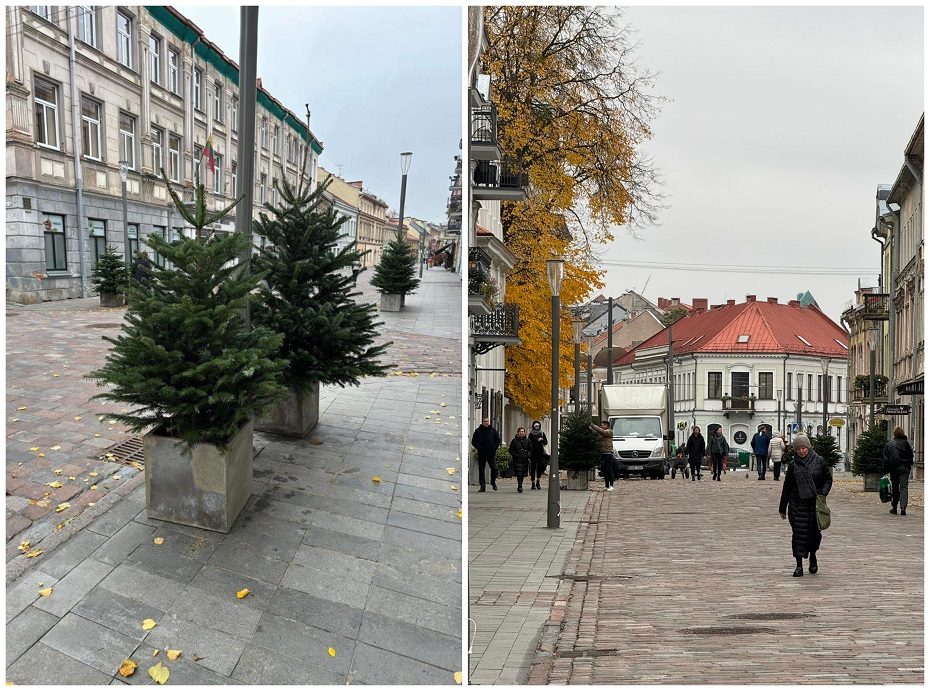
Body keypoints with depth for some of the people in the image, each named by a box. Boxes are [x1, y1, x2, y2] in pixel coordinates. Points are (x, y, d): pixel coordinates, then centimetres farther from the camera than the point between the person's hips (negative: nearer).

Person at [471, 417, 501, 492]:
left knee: (494, 468, -7)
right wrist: (479, 448, -10)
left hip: (492, 453, 0)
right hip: (482, 454, 0)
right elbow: (474, 441, 2)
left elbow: (498, 439, 13)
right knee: (481, 470, 1)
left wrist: (496, 447, -2)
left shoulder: (493, 430, 8)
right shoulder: (478, 431, 3)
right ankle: (482, 486, 7)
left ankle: (493, 482, 15)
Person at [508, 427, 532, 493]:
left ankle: (520, 486, 22)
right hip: (517, 460, -3)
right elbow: (511, 450, 4)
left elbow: (530, 449, 15)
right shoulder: (514, 440, 2)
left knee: (523, 474, 7)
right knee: (519, 473, -13)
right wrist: (515, 455, -10)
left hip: (525, 460, 3)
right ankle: (520, 486, -11)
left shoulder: (527, 440, 8)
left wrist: (528, 454, -2)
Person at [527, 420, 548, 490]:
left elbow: (546, 442, 8)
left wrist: (542, 440, -11)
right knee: (533, 468, -1)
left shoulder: (542, 433, 11)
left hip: (540, 453, 2)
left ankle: (538, 482, 5)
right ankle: (533, 484, 4)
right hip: (533, 453, -2)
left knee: (540, 467, -6)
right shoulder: (531, 434, 4)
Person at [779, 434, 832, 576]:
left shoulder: (819, 462, 0)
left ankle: (813, 556, 35)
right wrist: (782, 508, 10)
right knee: (798, 533, -3)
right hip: (797, 504, 0)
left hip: (815, 504, 0)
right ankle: (799, 566, 2)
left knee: (815, 532, 6)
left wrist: (822, 493, -11)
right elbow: (787, 487, 8)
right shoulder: (793, 465, 3)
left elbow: (828, 479, 7)